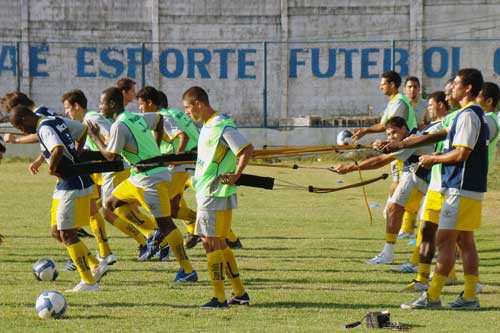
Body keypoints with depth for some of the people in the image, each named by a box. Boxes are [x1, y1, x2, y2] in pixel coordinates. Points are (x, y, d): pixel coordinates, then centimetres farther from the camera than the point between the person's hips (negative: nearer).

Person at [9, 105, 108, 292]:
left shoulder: (45, 129, -18)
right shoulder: (57, 121, 11)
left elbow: (58, 150, -36)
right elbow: (83, 130, 26)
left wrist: (52, 168, -17)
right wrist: (76, 156, 21)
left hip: (73, 188, -10)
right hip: (65, 187, 10)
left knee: (67, 235, -3)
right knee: (57, 232, 14)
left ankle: (88, 282, 3)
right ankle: (96, 266, 17)